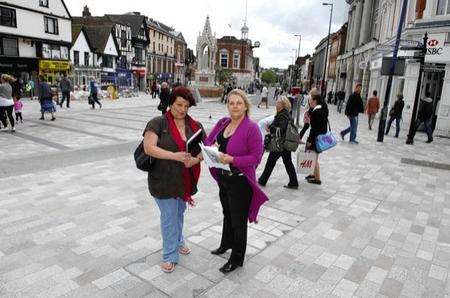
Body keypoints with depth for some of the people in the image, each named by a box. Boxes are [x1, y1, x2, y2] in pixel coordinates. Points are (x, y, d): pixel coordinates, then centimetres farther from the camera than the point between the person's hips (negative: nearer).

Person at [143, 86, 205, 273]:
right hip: (164, 180, -4)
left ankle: (178, 242, 48)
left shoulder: (195, 126, 1)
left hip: (185, 180, 5)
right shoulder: (158, 123, -11)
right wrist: (175, 155, -32)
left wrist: (195, 159, -21)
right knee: (169, 217, 6)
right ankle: (170, 256, 25)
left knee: (180, 213, 23)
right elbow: (149, 148, -22)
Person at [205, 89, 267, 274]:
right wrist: (210, 149, -16)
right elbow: (208, 141, 7)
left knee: (238, 220, 9)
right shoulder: (223, 123, 1)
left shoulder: (252, 128, -19)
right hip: (223, 178, 7)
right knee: (227, 214, 27)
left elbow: (256, 157, -20)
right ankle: (226, 244, 52)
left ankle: (236, 259, 29)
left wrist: (232, 160, -29)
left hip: (240, 182, -7)